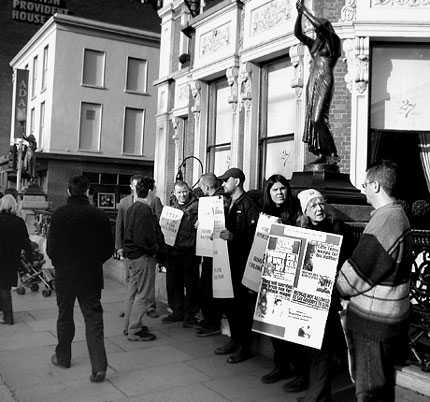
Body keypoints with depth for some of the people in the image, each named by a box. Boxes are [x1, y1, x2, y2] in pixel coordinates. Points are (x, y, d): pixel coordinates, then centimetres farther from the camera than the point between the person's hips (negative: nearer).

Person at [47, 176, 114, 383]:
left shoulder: (59, 215, -11)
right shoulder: (99, 215, -8)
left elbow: (51, 248, -7)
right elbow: (109, 248, -3)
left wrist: (59, 264, 12)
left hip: (65, 274, 0)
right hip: (92, 275, 0)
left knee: (65, 316, 18)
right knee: (93, 319, 4)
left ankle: (63, 357, 34)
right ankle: (99, 366, -4)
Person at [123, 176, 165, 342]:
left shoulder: (132, 208, 12)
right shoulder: (144, 210, -19)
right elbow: (143, 238, -25)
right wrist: (156, 250, -12)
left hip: (132, 255, 10)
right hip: (143, 257, -10)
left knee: (133, 292, 18)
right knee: (144, 295, -1)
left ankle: (129, 326, 29)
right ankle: (134, 331, 5)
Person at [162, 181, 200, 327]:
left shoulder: (196, 206, -2)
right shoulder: (171, 207, 15)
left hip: (189, 251, -5)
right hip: (173, 251, 6)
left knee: (191, 284, 2)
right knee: (172, 283, 12)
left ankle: (190, 315, 13)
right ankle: (178, 311, 26)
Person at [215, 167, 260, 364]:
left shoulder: (249, 206, -11)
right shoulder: (229, 204, 16)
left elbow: (253, 236, -18)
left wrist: (233, 237, -29)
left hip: (242, 262, -8)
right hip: (229, 261, 8)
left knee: (242, 304, -1)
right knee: (228, 301, 13)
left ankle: (245, 347, 10)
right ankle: (235, 340, 26)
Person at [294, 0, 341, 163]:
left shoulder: (333, 41, 3)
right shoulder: (314, 44, 22)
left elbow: (319, 25, -11)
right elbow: (298, 33, 17)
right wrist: (299, 14, 6)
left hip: (324, 82, -7)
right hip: (312, 83, 7)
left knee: (318, 119, -19)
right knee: (311, 119, -4)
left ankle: (332, 154, -16)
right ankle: (322, 154, -6)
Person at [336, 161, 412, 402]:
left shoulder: (383, 222, -24)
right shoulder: (398, 215, 9)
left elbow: (356, 274, -20)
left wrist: (334, 289, -1)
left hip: (373, 320, -10)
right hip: (390, 316, 10)